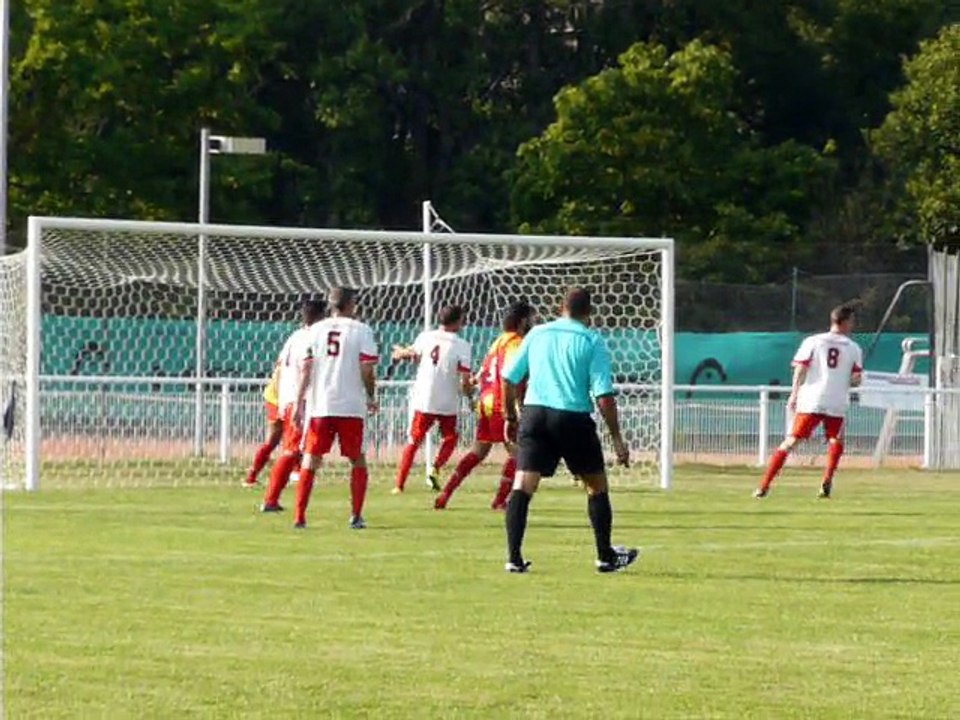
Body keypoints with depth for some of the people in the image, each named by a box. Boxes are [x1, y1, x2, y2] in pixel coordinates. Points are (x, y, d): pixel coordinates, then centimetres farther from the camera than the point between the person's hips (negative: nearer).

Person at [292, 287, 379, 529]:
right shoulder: (361, 330, -1)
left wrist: (299, 402, 3)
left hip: (319, 406, 2)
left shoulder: (316, 330, 6)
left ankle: (299, 516, -1)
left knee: (310, 460, 6)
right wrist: (371, 397, 9)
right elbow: (367, 370, -7)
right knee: (357, 461, 11)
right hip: (351, 406, -2)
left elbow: (306, 370, 1)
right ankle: (356, 516, 7)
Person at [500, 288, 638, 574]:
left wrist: (510, 417, 23)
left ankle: (514, 558, -11)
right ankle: (606, 557, 20)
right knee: (597, 486, 15)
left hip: (534, 414, 2)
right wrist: (617, 439, -3)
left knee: (522, 485, -1)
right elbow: (604, 395, -8)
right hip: (574, 419, -2)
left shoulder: (536, 334, 9)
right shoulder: (592, 341, -1)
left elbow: (509, 378, 11)